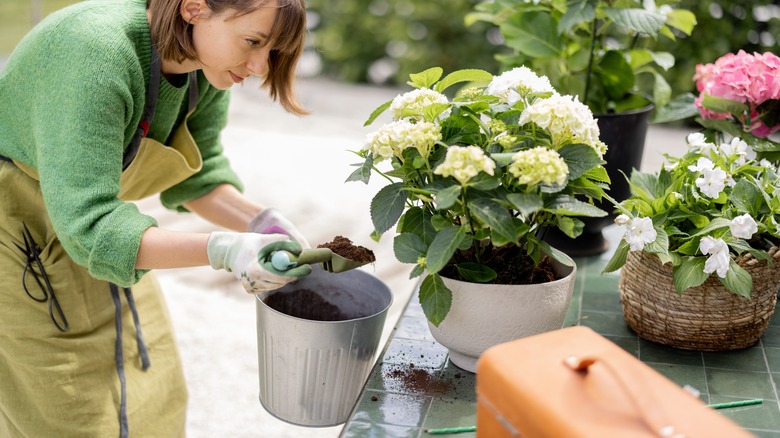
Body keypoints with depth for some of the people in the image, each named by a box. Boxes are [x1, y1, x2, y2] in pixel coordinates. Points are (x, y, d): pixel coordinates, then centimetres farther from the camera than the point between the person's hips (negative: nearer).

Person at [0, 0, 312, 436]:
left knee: (149, 398, 11)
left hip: (86, 222, 7)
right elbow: (87, 225, -37)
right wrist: (221, 250, -45)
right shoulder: (96, 53, -36)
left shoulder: (208, 70, -13)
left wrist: (265, 224, -16)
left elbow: (196, 175, 0)